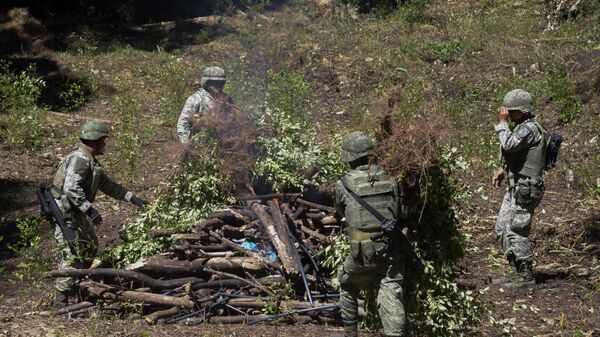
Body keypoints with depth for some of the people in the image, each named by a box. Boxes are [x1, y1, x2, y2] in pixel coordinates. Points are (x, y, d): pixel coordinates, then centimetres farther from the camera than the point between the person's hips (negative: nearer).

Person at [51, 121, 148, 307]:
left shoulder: (91, 161, 15)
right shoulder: (79, 159, -18)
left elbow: (107, 185, 22)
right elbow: (71, 188, -29)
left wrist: (132, 198, 17)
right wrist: (89, 209, -30)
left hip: (77, 212, 11)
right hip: (64, 212, -11)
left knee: (90, 246, 19)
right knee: (72, 253, -13)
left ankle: (74, 285, 28)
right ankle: (61, 298, -10)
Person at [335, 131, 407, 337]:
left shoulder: (344, 185, -3)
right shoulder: (389, 180, 6)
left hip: (363, 253, -2)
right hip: (392, 251, 2)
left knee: (348, 289, 24)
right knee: (390, 298, -1)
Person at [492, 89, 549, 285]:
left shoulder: (530, 128, -16)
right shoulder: (523, 127, 17)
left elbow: (509, 145, -28)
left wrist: (502, 122, -16)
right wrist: (503, 170, 15)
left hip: (525, 189, -11)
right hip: (515, 188, 11)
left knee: (515, 231, -9)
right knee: (502, 228, 13)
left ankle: (526, 274, -1)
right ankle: (518, 270, 20)